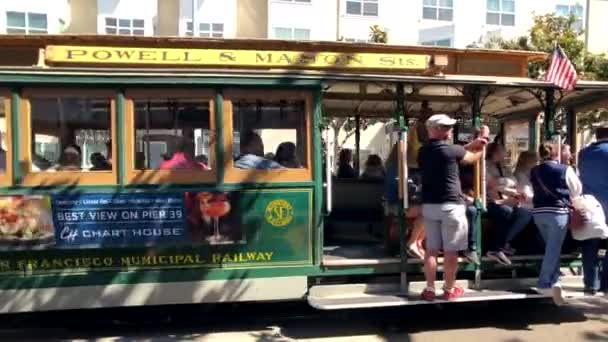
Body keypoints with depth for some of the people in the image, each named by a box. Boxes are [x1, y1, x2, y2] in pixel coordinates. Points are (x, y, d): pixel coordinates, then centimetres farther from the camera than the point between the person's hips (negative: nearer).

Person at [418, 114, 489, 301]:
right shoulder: (450, 150, -12)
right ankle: (449, 289, 13)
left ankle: (430, 289, 11)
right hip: (451, 206, -6)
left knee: (431, 249, 8)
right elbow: (473, 157, 7)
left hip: (429, 205, 6)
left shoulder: (423, 151, 7)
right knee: (450, 251, 4)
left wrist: (473, 142, 14)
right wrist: (483, 141, 22)